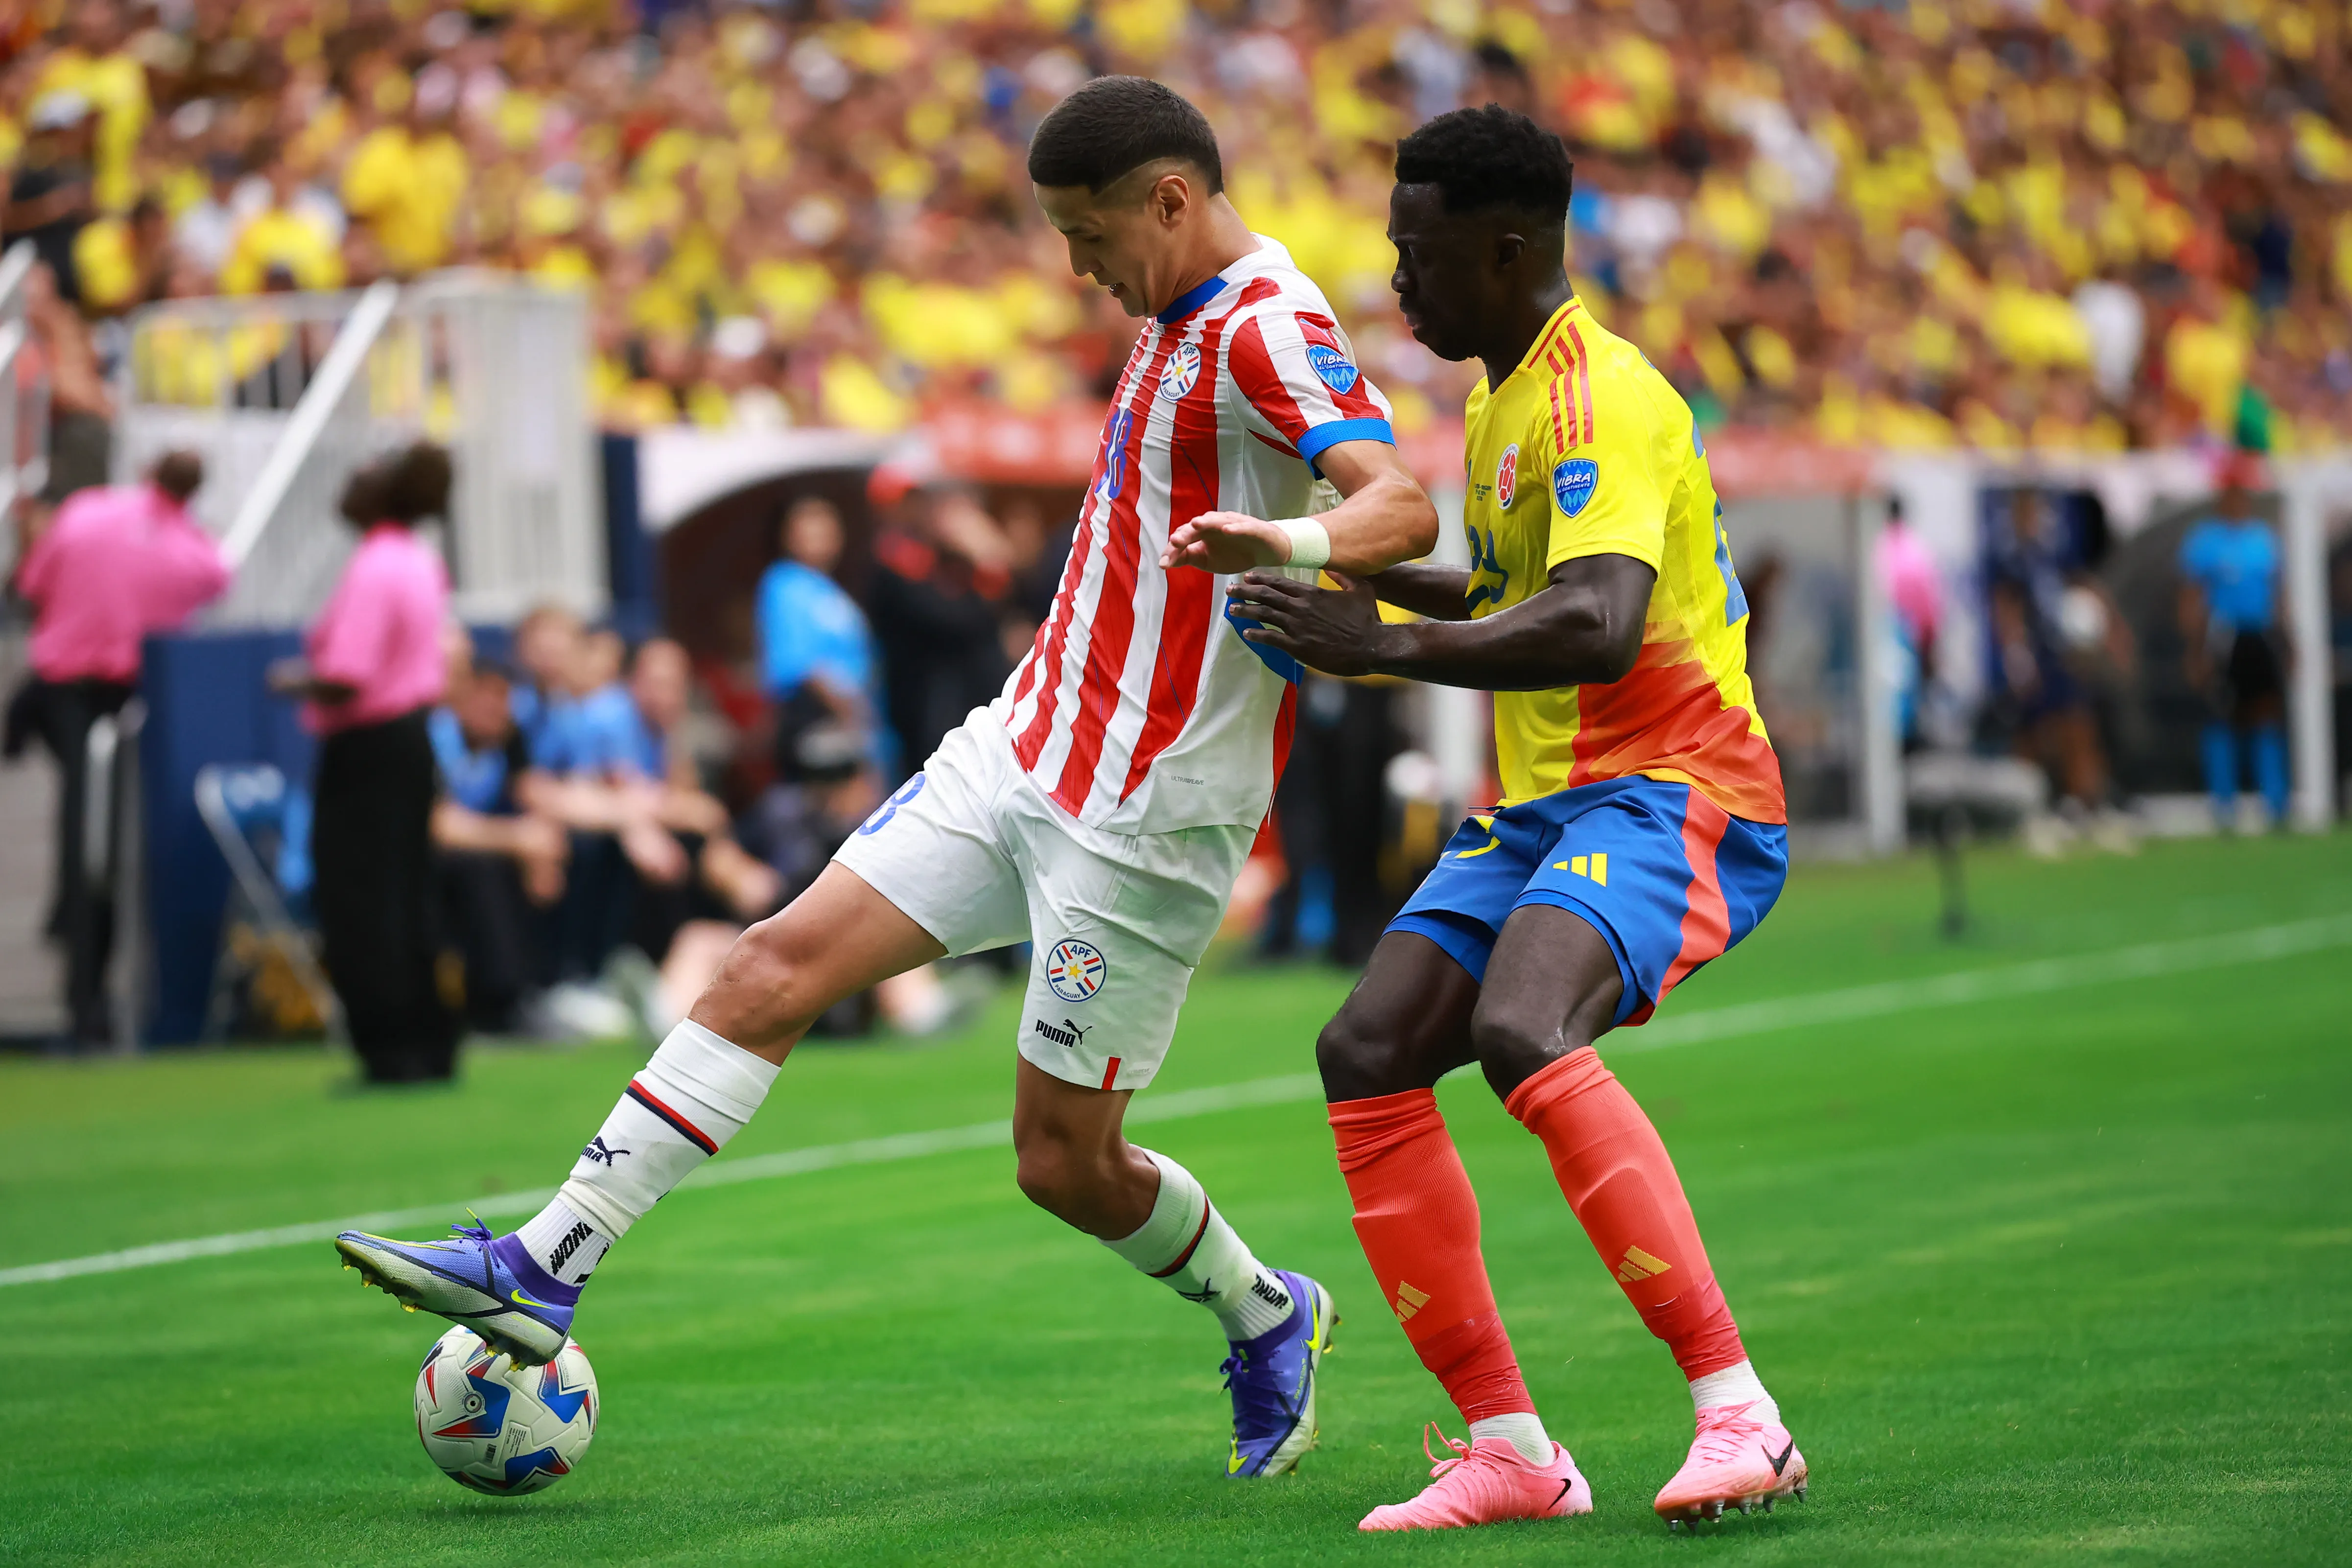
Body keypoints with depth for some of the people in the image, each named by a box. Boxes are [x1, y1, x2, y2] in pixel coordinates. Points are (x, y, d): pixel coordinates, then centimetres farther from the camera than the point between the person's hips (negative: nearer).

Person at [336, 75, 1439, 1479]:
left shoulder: (1267, 331, -16)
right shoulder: (1185, 317, 13)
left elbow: (1404, 507, -33)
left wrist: (1290, 543, -51)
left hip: (1143, 814, -9)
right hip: (1024, 755, 9)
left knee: (1064, 1159, -2)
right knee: (783, 960, -2)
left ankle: (1268, 1320, 27)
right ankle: (545, 1270, -4)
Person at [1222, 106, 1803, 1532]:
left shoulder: (1599, 398, -16)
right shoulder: (1505, 393, 16)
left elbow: (1598, 627, -32)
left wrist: (1383, 650, -31)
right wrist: (1384, 579, 22)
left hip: (1669, 793, -10)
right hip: (1545, 807, 10)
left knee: (1522, 1033, -34)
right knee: (1370, 1054, -4)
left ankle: (1742, 1416, -35)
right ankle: (1510, 1452, -2)